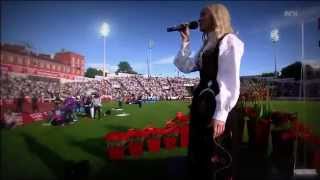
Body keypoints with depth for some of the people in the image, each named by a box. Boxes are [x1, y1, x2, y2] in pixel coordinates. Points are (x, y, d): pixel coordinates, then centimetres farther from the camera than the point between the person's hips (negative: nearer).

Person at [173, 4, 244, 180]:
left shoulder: (229, 41, -6)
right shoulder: (207, 45, 20)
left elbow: (230, 81, -15)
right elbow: (184, 66, 20)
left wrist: (221, 114, -22)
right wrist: (185, 41, 14)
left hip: (215, 106, -8)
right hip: (201, 103, 9)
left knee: (213, 160, 1)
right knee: (196, 156, 16)